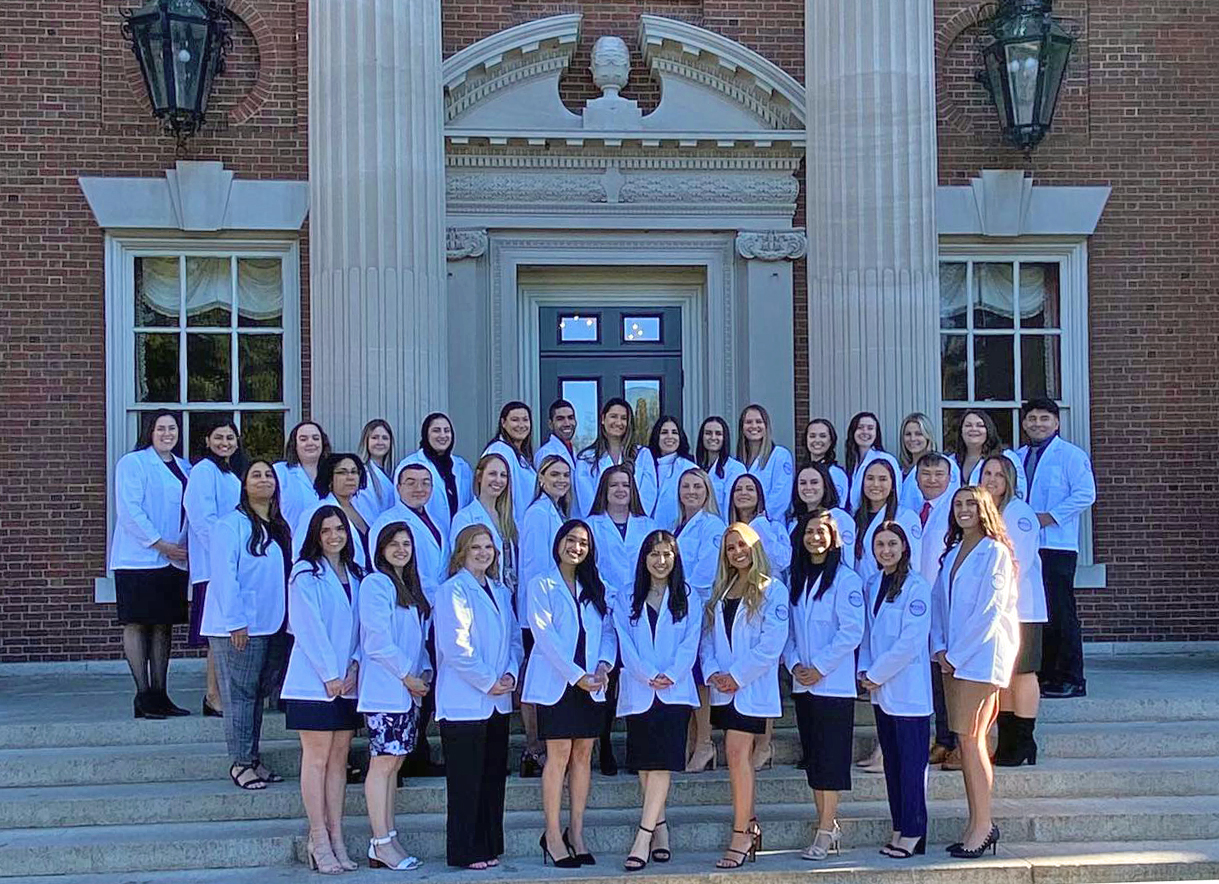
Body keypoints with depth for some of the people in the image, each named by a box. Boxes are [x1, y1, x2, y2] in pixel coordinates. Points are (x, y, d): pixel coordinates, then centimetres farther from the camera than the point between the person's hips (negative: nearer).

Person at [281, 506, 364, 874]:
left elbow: (362, 625, 13)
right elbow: (309, 627, -10)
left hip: (347, 682, 6)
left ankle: (336, 839, 10)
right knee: (317, 758, -3)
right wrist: (330, 675, -13)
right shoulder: (305, 574, -4)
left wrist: (355, 666, -3)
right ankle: (319, 841, -1)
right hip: (314, 681, -6)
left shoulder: (355, 575, 15)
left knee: (339, 758, 7)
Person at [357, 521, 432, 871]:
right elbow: (377, 639, -14)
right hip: (384, 689, -8)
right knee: (383, 761, -6)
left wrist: (425, 672, 3)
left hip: (409, 691, 8)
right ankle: (381, 843, -3)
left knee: (393, 762, 9)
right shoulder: (375, 584, -7)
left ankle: (388, 839, 12)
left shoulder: (413, 589, 19)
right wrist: (406, 675, -13)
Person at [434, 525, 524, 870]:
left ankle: (489, 847, 19)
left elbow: (514, 639, 15)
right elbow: (455, 647, -16)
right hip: (464, 702, -7)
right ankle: (464, 852, 5)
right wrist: (488, 681, -14)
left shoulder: (501, 592, 15)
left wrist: (510, 674, -3)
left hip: (498, 703, 7)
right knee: (466, 780, -2)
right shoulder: (453, 591, -8)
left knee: (493, 777, 11)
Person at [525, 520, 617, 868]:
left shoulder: (595, 588, 15)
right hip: (556, 683, -4)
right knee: (559, 755, -6)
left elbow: (608, 630, 11)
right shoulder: (541, 585, 0)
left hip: (591, 684, 5)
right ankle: (552, 835, 0)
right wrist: (576, 675, -16)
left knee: (583, 755, 5)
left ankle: (576, 834, 10)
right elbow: (544, 635, -9)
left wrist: (604, 665, -9)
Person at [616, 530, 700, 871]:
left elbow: (690, 644, 1)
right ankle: (660, 830, 16)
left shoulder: (688, 599, 9)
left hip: (675, 692, -2)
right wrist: (650, 676, -13)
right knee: (644, 764, 5)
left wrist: (671, 676, -15)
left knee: (661, 762, -12)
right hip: (638, 692, 2)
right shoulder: (627, 602, 11)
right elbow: (626, 645, 1)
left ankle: (643, 839, -16)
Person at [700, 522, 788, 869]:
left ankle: (740, 836, -8)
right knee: (739, 756, 9)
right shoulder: (720, 592, 16)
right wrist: (712, 672, -5)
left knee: (737, 753, -12)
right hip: (723, 687, 6)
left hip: (752, 686, -6)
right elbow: (708, 638, 13)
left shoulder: (772, 590, -3)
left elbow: (771, 643, -11)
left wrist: (736, 676, -13)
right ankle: (750, 826, 19)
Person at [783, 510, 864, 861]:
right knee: (812, 756, 8)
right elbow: (788, 630, 14)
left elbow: (852, 631, -12)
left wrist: (819, 667, -14)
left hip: (833, 683, -6)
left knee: (831, 756, -6)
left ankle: (825, 832, -4)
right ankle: (829, 826, 16)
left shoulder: (846, 579, -6)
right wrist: (794, 664, -3)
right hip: (803, 683, 6)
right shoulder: (796, 580, 13)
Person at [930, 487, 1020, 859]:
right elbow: (938, 601, 14)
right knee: (965, 739, 6)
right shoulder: (952, 553, 15)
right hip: (953, 657, 7)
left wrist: (956, 654, -12)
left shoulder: (994, 552, -7)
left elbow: (989, 611, -13)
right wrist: (939, 647, 1)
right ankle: (977, 823, 11)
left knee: (969, 737, -9)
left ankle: (983, 824, -3)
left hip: (981, 655, -7)